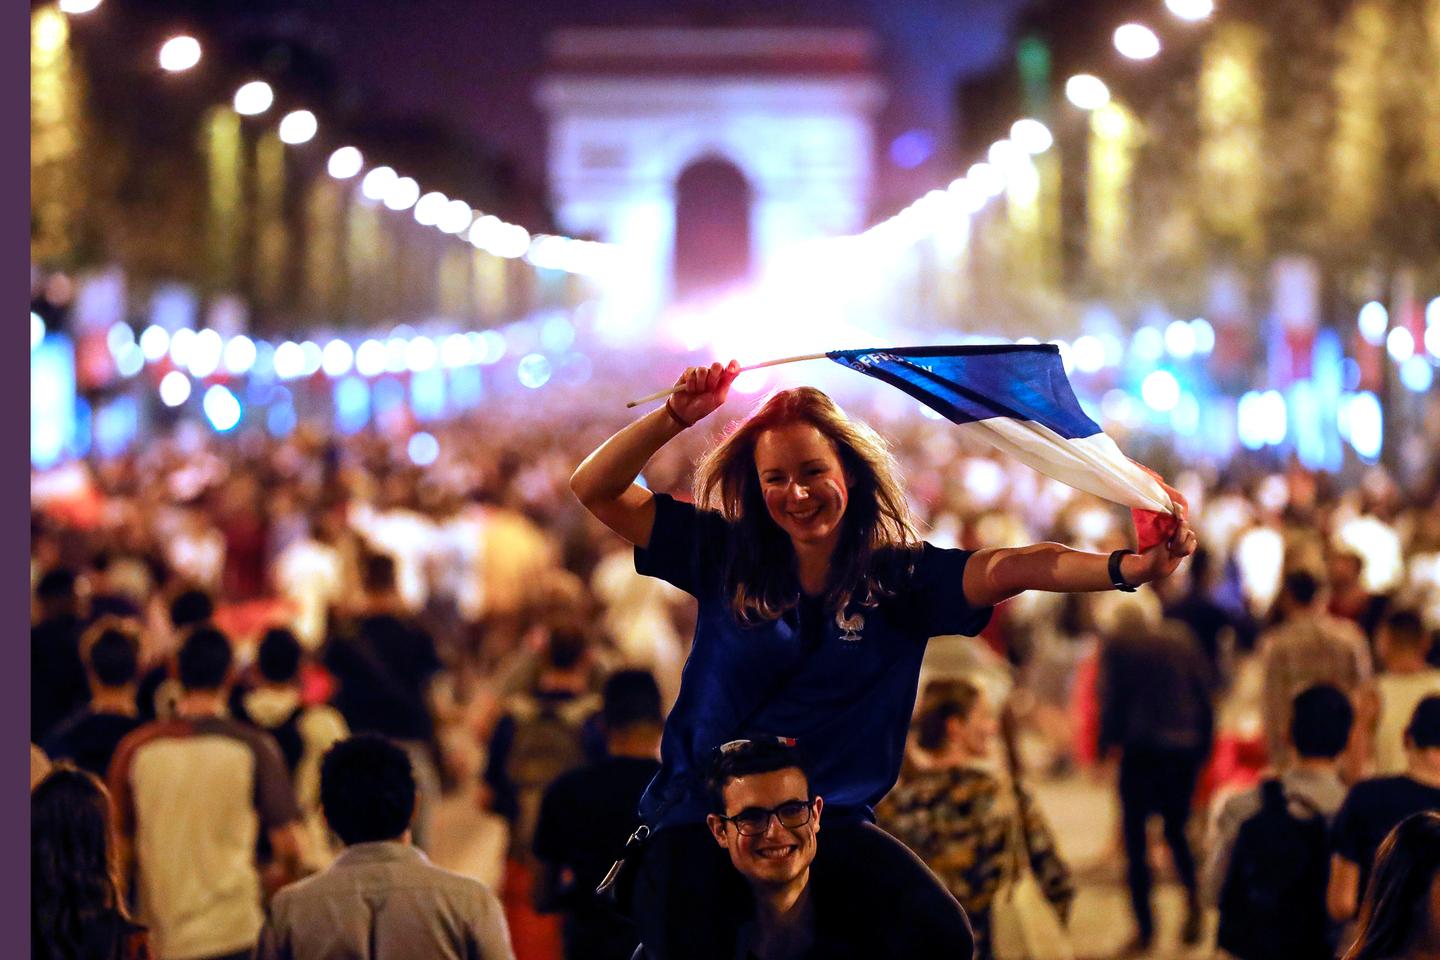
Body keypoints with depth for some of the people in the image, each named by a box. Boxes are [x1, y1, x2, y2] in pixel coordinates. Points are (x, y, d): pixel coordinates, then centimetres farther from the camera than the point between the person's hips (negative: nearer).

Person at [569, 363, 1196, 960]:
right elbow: (596, 490, 3)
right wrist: (677, 415, -11)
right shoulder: (723, 557, 4)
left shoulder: (900, 577, 1)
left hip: (832, 820, 0)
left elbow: (1012, 569, -14)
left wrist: (1128, 567, -30)